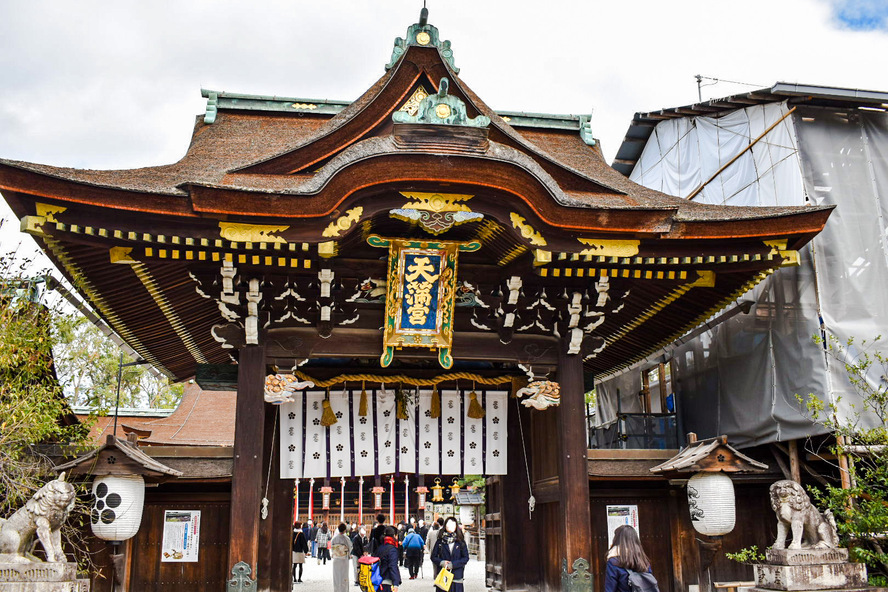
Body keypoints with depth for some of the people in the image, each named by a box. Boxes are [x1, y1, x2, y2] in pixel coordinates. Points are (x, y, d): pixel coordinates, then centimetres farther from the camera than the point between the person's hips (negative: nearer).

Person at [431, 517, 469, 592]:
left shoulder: (460, 542, 4)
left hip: (456, 576, 0)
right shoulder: (440, 541, 5)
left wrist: (453, 564, -10)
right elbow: (433, 557, 9)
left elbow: (466, 558, 2)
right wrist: (441, 562, -11)